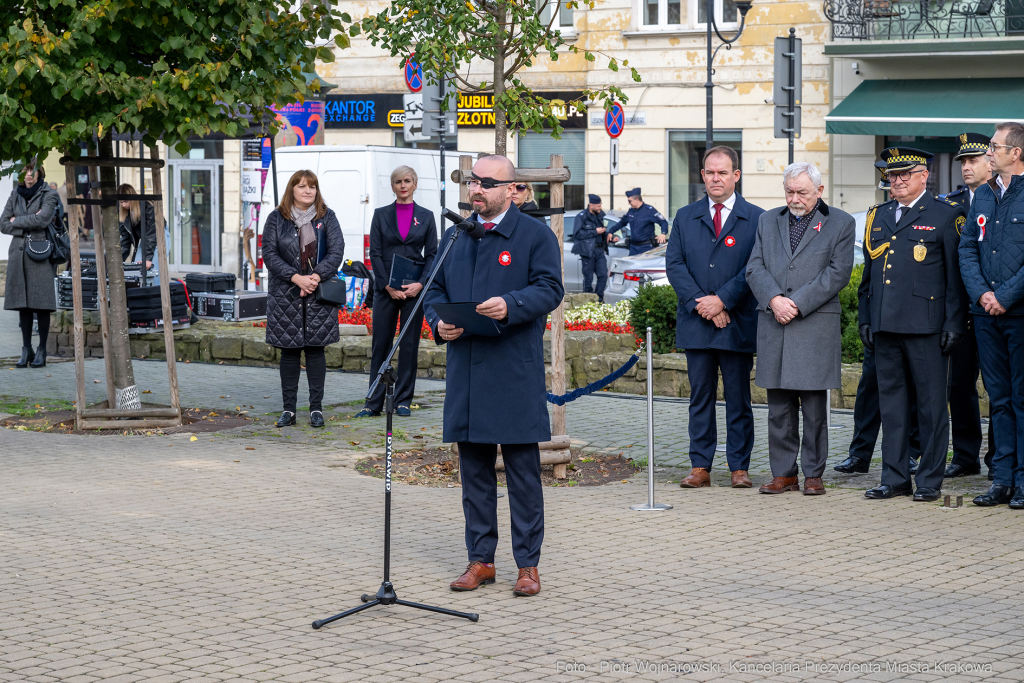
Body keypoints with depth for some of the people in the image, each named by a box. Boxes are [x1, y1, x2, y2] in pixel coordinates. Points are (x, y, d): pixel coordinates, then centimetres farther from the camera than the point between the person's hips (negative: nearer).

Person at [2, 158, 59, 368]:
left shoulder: (49, 195, 1)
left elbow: (43, 219, -15)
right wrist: (29, 224, -5)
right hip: (18, 253, 4)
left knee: (42, 303, -5)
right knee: (22, 304, 3)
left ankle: (42, 351, 1)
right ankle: (26, 349, 9)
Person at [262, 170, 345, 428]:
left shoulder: (326, 217, 6)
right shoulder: (276, 218, 4)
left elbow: (336, 250, -2)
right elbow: (269, 254, -3)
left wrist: (316, 276, -15)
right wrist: (296, 278, -15)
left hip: (319, 293, 0)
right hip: (285, 294, 0)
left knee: (315, 349, 2)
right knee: (289, 351, 3)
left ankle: (316, 408, 7)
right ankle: (288, 409, 9)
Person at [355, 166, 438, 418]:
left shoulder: (426, 216, 7)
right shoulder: (381, 215, 6)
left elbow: (432, 255, 5)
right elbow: (375, 253, 2)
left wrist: (420, 284, -10)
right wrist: (388, 286, -9)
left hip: (415, 289, 0)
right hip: (386, 288, 0)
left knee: (410, 345, 3)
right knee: (381, 344, 0)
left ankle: (403, 402, 10)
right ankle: (374, 403, 5)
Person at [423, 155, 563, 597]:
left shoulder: (535, 235, 0)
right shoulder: (455, 237, 16)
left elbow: (549, 289, -7)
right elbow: (436, 289, 19)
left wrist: (511, 305, -24)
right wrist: (438, 322, -1)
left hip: (516, 371, -5)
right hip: (466, 372, 5)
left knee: (523, 470, -1)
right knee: (473, 470, 9)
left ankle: (528, 564, 5)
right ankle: (480, 560, 18)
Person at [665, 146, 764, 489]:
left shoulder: (756, 219, 2)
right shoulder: (685, 217, 11)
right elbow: (674, 264, 2)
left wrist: (722, 300, -13)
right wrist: (700, 303, -10)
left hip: (738, 323, -2)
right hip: (696, 323, 2)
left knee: (738, 399, 4)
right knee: (700, 397, 6)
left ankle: (739, 467, 10)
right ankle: (700, 467, 11)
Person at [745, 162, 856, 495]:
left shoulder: (840, 223, 5)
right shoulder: (768, 221, 16)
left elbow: (838, 272, -5)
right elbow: (755, 267, 8)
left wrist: (798, 303, -12)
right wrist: (774, 299, -10)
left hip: (816, 325, -3)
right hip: (773, 324, 3)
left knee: (814, 407, -1)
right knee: (779, 406, 5)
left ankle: (813, 474, 6)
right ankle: (783, 473, 12)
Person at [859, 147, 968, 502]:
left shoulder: (946, 215, 0)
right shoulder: (877, 216, 16)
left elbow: (956, 275, -3)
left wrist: (954, 323, -9)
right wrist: (864, 319, 14)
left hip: (926, 326, -5)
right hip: (886, 326, 5)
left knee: (931, 403, 0)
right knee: (890, 401, 8)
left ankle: (930, 481, 6)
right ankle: (895, 477, 15)